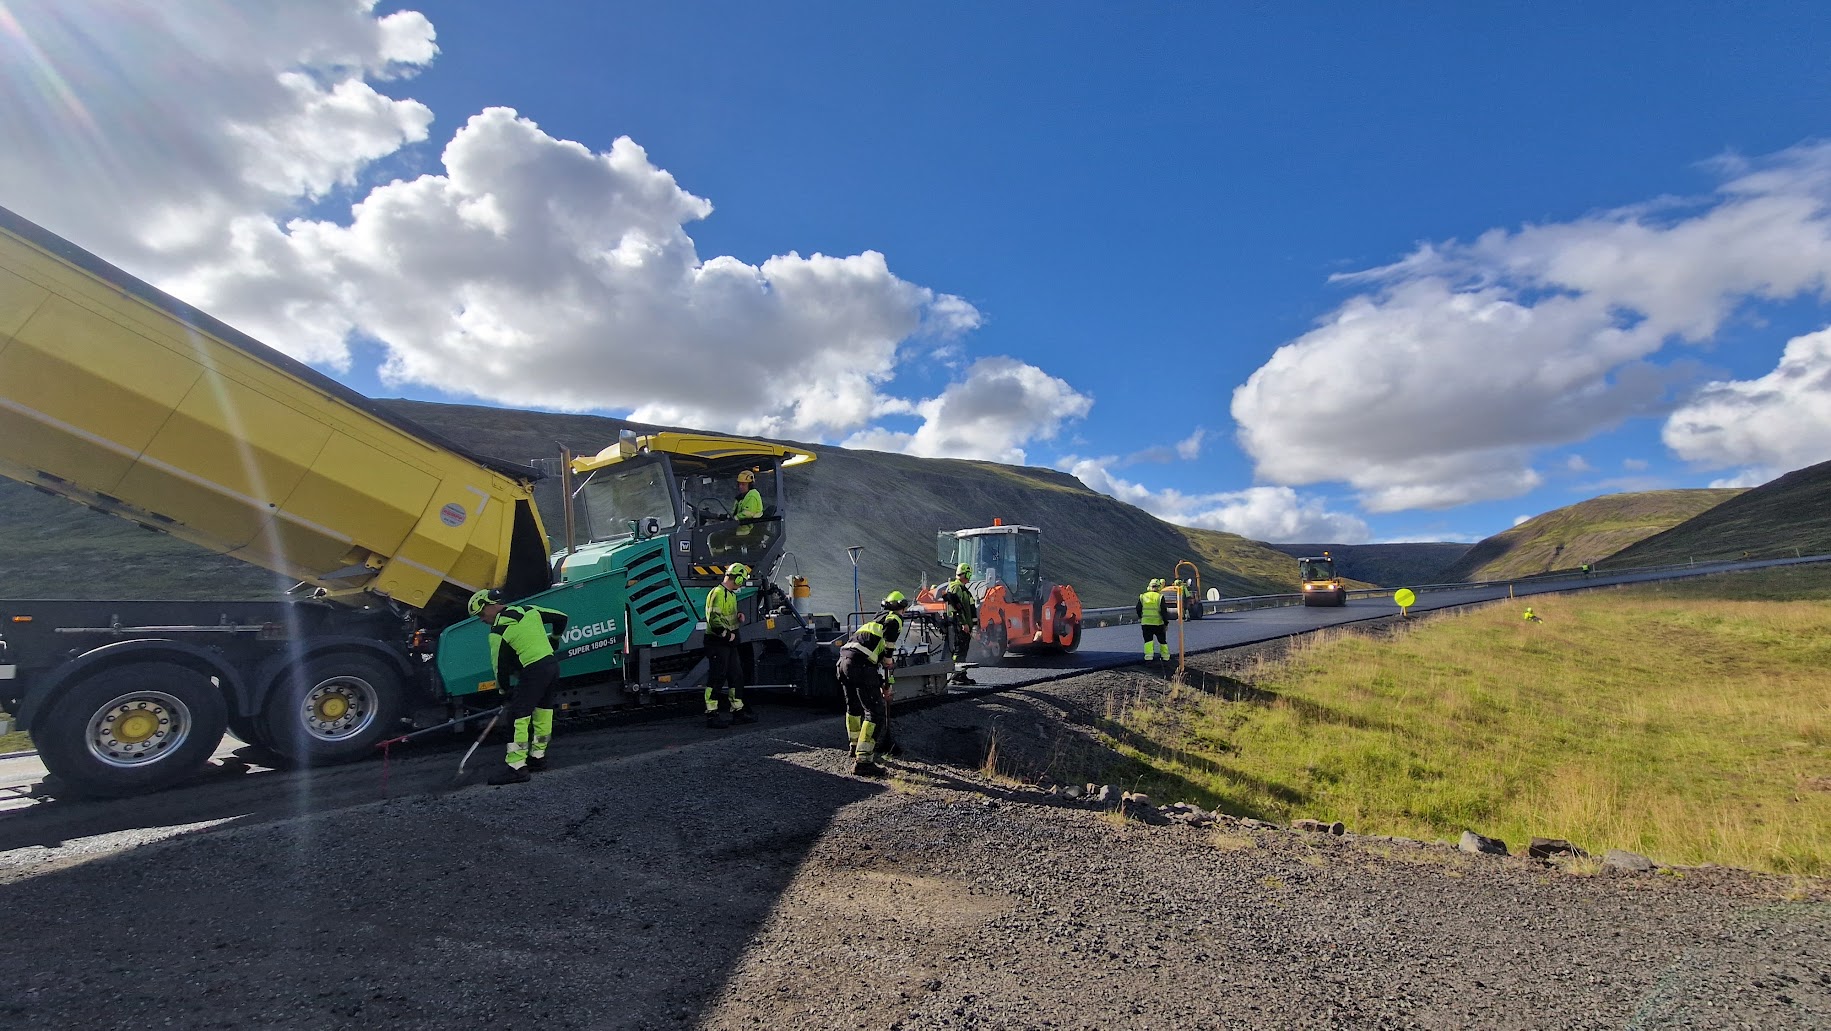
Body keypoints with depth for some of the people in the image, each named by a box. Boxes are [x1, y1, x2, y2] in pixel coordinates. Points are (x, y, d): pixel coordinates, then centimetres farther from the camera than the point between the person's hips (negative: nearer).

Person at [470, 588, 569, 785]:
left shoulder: (498, 631, -6)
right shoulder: (529, 610, 11)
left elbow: (500, 665, 0)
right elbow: (561, 618, 17)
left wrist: (505, 692, 12)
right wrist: (553, 639, 33)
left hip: (533, 671, -8)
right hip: (552, 663, 8)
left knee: (518, 716, -4)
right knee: (543, 710, 18)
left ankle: (516, 767, -5)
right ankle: (537, 756, 28)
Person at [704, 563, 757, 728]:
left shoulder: (731, 594, 17)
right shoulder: (718, 593, -16)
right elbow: (714, 619, -23)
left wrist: (738, 617, 9)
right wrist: (727, 634, -17)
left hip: (729, 642, 10)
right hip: (717, 642, -10)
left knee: (736, 676, 14)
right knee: (716, 678, -4)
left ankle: (738, 711, 23)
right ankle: (712, 714, 3)